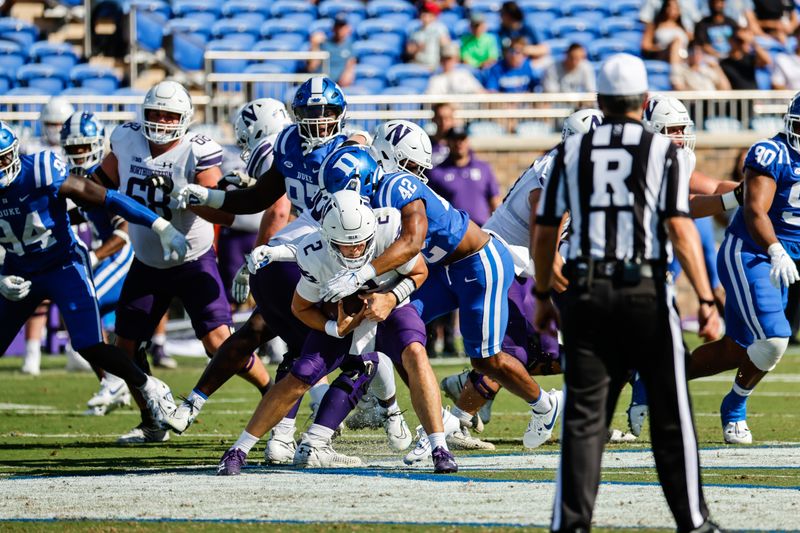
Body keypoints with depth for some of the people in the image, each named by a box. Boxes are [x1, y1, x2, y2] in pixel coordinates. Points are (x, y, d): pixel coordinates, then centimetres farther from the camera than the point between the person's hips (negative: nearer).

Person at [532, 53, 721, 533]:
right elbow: (680, 229, -10)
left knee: (584, 417, 3)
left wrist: (543, 297, 20)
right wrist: (706, 300, -9)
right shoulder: (663, 150, -2)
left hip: (587, 291, 2)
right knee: (671, 416, 8)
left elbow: (545, 232, 8)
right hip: (646, 291, -2)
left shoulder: (572, 151, 6)